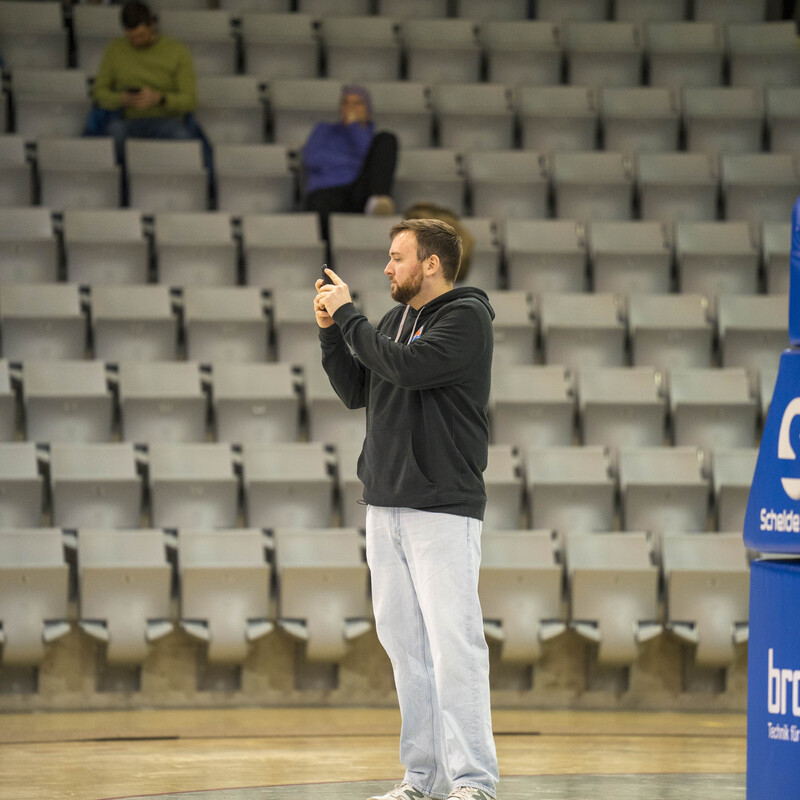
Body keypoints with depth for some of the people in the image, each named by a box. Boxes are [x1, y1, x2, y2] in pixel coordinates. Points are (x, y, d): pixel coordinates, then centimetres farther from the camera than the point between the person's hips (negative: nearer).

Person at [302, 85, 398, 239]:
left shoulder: (375, 140, 28)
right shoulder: (324, 130, 28)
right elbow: (313, 158, 6)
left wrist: (353, 125, 0)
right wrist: (356, 164, 7)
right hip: (326, 193, -2)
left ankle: (377, 203, -40)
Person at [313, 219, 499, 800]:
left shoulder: (467, 317, -7)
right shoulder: (397, 319, 17)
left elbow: (406, 366, -20)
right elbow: (355, 392, 20)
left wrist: (348, 315, -10)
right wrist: (332, 331, 8)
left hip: (443, 511, -8)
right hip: (386, 506, 8)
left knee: (453, 645, -11)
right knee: (405, 645, 8)